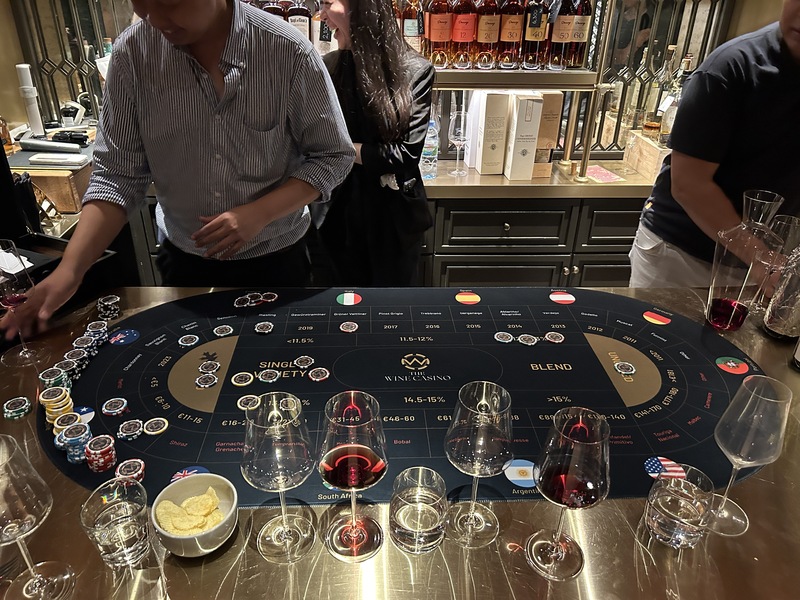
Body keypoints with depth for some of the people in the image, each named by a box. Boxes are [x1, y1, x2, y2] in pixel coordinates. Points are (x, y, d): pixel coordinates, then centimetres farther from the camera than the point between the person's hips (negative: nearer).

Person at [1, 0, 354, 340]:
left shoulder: (288, 51, -18)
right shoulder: (132, 53, -11)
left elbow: (333, 156, -11)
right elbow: (118, 174, -9)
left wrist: (259, 213, -23)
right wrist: (70, 269, -20)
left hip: (276, 257, -1)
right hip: (185, 258, 2)